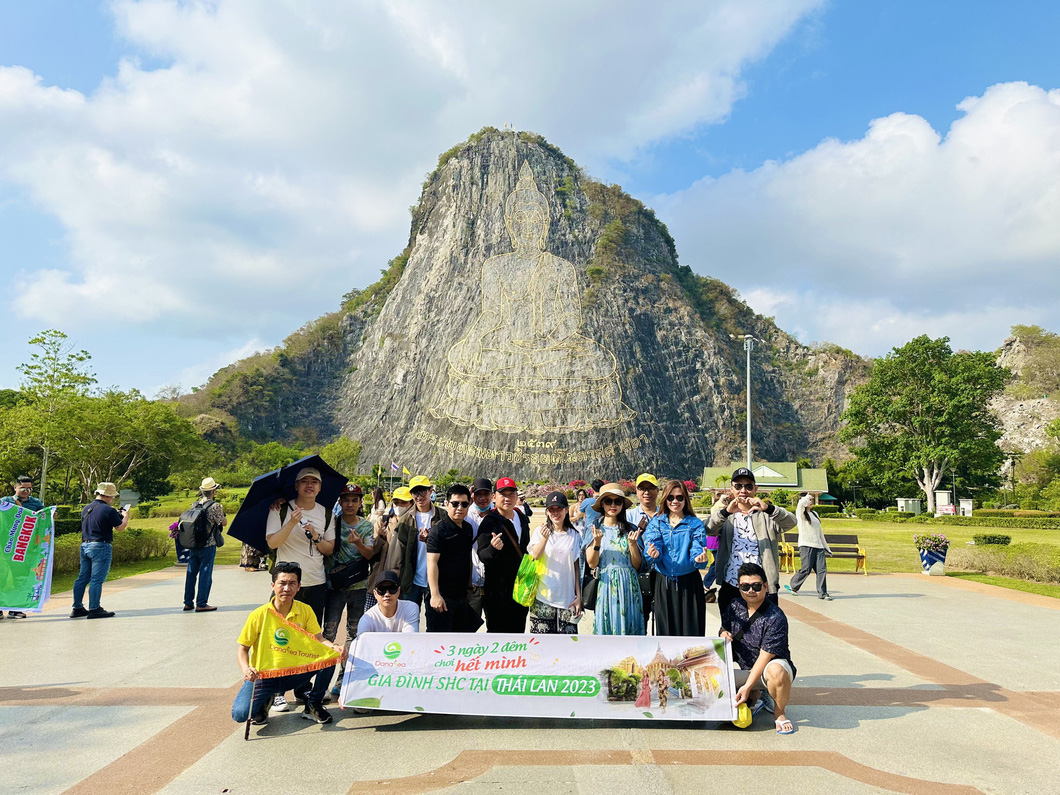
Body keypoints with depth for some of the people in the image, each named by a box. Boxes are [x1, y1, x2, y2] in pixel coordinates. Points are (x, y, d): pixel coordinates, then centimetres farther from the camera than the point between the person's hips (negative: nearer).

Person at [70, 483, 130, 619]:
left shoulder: (86, 508, 11)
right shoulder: (108, 510, -14)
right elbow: (120, 528, -8)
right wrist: (126, 515, 11)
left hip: (85, 545, 8)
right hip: (100, 547, -8)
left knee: (83, 578, 13)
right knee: (97, 580, -4)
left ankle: (77, 608, 19)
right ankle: (94, 609, -1)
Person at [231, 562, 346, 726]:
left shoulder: (305, 611, -4)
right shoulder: (258, 615, -11)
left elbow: (318, 639, -10)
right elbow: (243, 648, -4)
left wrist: (335, 648, -32)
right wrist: (246, 669, -25)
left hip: (294, 672, 2)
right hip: (263, 674, -2)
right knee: (240, 714, -26)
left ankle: (313, 706, 1)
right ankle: (265, 701, 11)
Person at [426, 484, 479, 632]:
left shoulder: (468, 528, 11)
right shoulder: (438, 530, -12)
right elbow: (432, 562, -17)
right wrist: (435, 595, -22)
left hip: (462, 596, 8)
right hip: (442, 596, -8)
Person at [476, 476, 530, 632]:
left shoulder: (522, 519, 9)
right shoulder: (489, 522, -12)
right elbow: (482, 555, -20)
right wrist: (493, 548, -42)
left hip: (521, 588, 7)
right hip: (498, 589, -6)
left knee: (518, 630, 14)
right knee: (497, 631, -3)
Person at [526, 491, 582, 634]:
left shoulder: (574, 535, 6)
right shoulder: (540, 531, 1)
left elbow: (576, 568, 8)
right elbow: (534, 556, -13)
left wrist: (579, 596, 5)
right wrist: (545, 538, -30)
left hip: (567, 599, 1)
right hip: (543, 597, -1)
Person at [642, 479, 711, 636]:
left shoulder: (695, 523, 3)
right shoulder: (656, 523, 8)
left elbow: (697, 550, -9)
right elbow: (652, 544, -8)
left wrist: (699, 558, -32)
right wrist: (653, 554, -31)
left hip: (689, 584, -1)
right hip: (663, 584, 1)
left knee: (691, 629, 0)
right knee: (666, 629, 7)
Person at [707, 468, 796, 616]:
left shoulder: (765, 516, 10)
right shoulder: (725, 517, 13)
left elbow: (791, 522, -10)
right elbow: (708, 529, -9)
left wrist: (768, 508, -30)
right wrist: (725, 511, -28)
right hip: (730, 588, 1)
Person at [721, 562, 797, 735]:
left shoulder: (776, 617, -20)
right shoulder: (734, 607, -2)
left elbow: (765, 656, -21)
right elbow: (724, 630, 12)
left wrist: (748, 686, -26)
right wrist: (724, 635, -15)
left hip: (769, 668, -5)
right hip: (745, 670, 5)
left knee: (776, 670, -40)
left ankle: (779, 712, -8)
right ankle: (754, 698, 9)